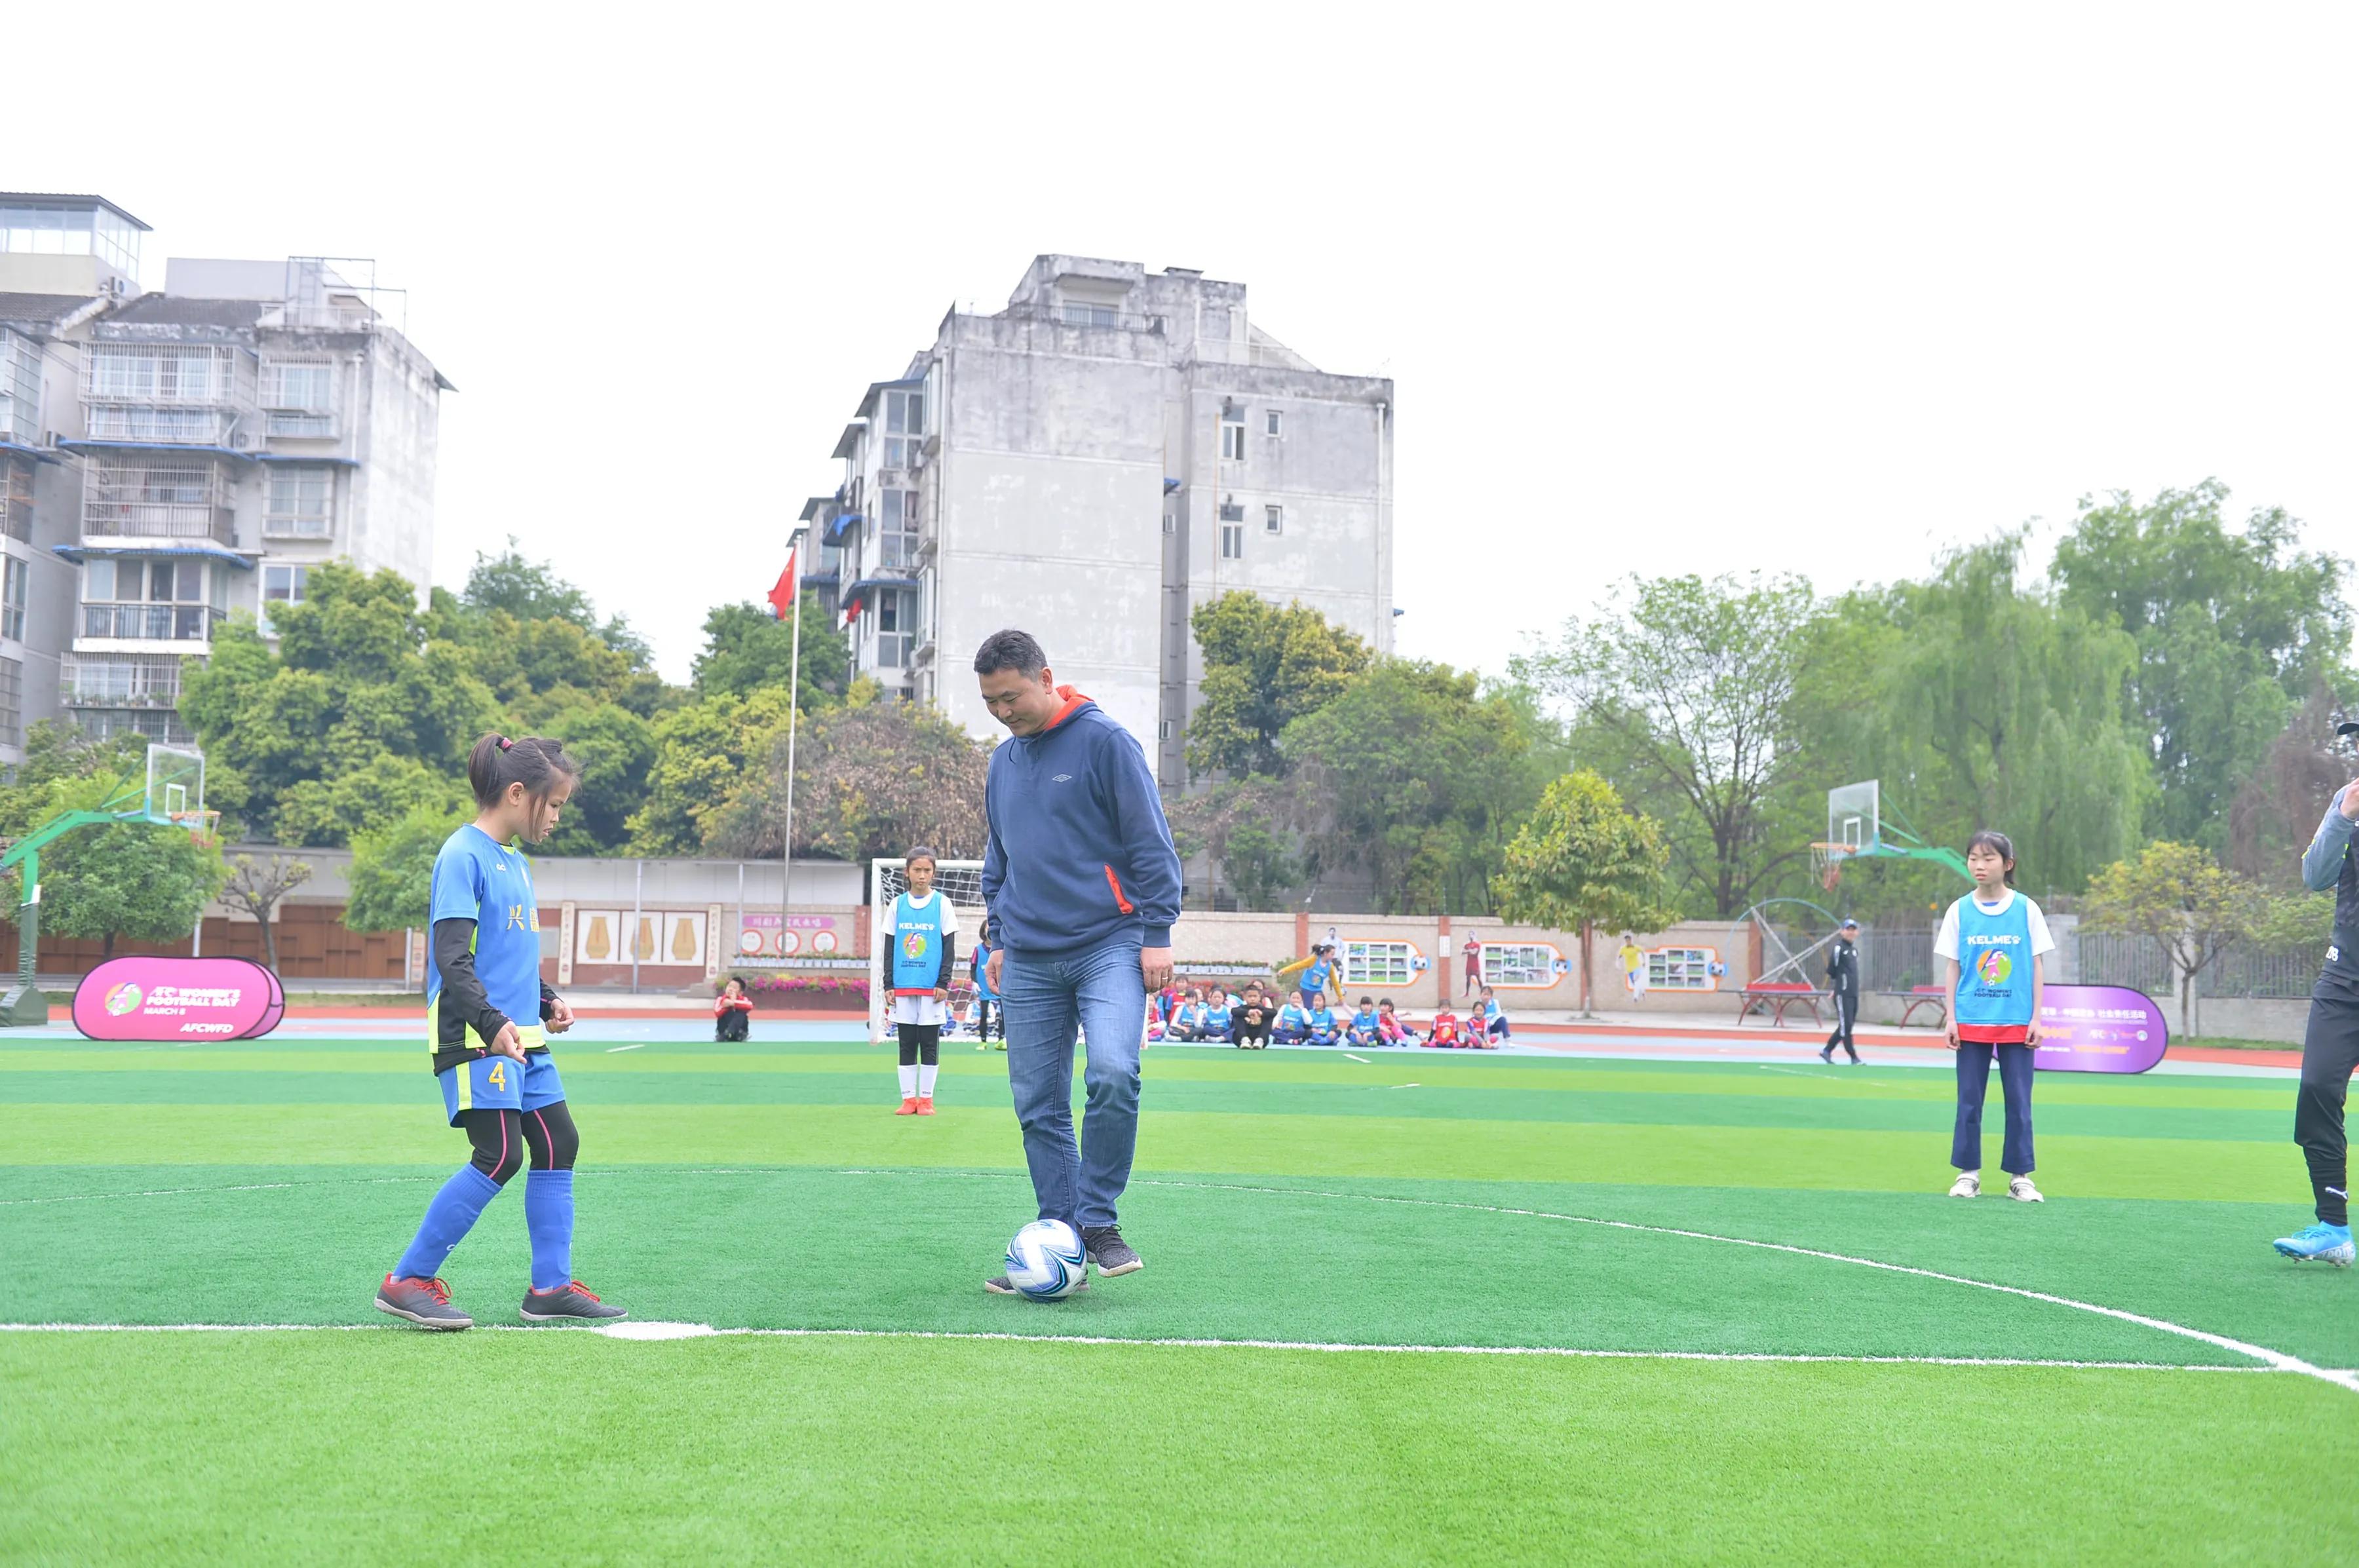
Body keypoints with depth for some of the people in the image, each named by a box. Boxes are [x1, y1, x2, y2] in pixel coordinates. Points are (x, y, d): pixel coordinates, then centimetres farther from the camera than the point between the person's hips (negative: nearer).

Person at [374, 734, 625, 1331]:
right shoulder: (463, 856, -12)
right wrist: (492, 1023, -30)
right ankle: (406, 1282, -5)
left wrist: (546, 1000, 16)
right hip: (474, 1038, -10)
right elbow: (452, 957, -20)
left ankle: (551, 1288, 17)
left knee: (558, 1145, 8)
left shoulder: (514, 860, 16)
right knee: (501, 1155, -14)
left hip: (522, 1037, 10)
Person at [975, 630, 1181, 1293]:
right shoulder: (1002, 763, 15)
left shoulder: (1105, 742, -4)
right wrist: (1000, 939, 20)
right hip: (1031, 962, 6)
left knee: (1112, 1072, -24)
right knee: (1038, 1107, 3)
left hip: (1108, 946, -6)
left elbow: (1151, 843, -5)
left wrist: (1157, 933, -9)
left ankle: (1099, 1223, -7)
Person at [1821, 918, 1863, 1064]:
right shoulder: (1838, 948, -7)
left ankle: (1826, 1051, 20)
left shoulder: (1855, 950, 17)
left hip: (1854, 994, 8)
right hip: (1843, 994, -8)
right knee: (1846, 1026, -6)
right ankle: (1854, 1057, -4)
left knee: (1846, 1026, 10)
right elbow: (1831, 971, -8)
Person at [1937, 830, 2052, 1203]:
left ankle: (2020, 1177, 11)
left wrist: (2036, 1018, -2)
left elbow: (2037, 965, 3)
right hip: (1971, 1021, 1)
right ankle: (1968, 1174, 13)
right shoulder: (1959, 911, 3)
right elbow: (1952, 966, 6)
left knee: (2019, 1101, 3)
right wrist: (1951, 1018, 0)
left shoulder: (2026, 909, 1)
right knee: (1969, 1099, 5)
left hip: (2016, 1022, -1)